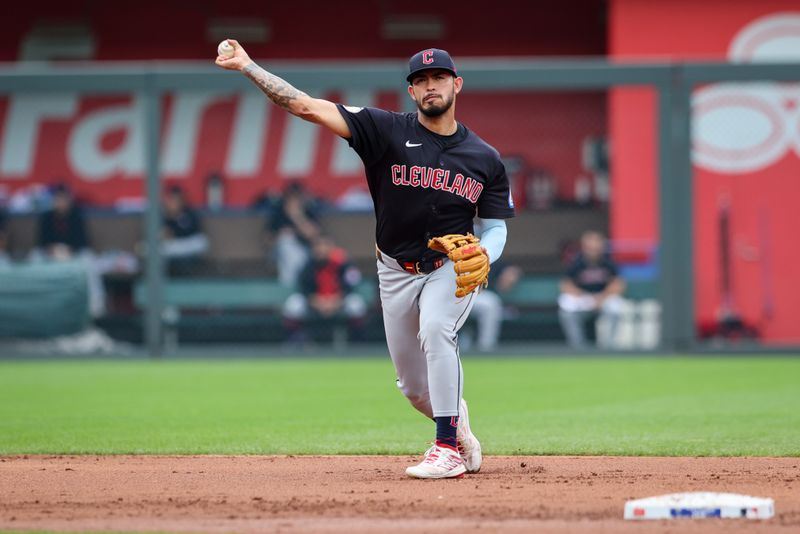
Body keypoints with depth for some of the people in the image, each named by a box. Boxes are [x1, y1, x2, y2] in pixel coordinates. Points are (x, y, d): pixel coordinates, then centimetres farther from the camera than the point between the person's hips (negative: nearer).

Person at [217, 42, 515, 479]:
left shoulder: (485, 159, -4)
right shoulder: (388, 131, -10)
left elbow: (495, 227, 1)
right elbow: (307, 107, -17)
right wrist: (248, 67, -27)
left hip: (451, 267, -2)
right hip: (396, 273, 2)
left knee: (435, 330, -32)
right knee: (415, 387, 7)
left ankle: (448, 449, -27)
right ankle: (459, 427, 40)